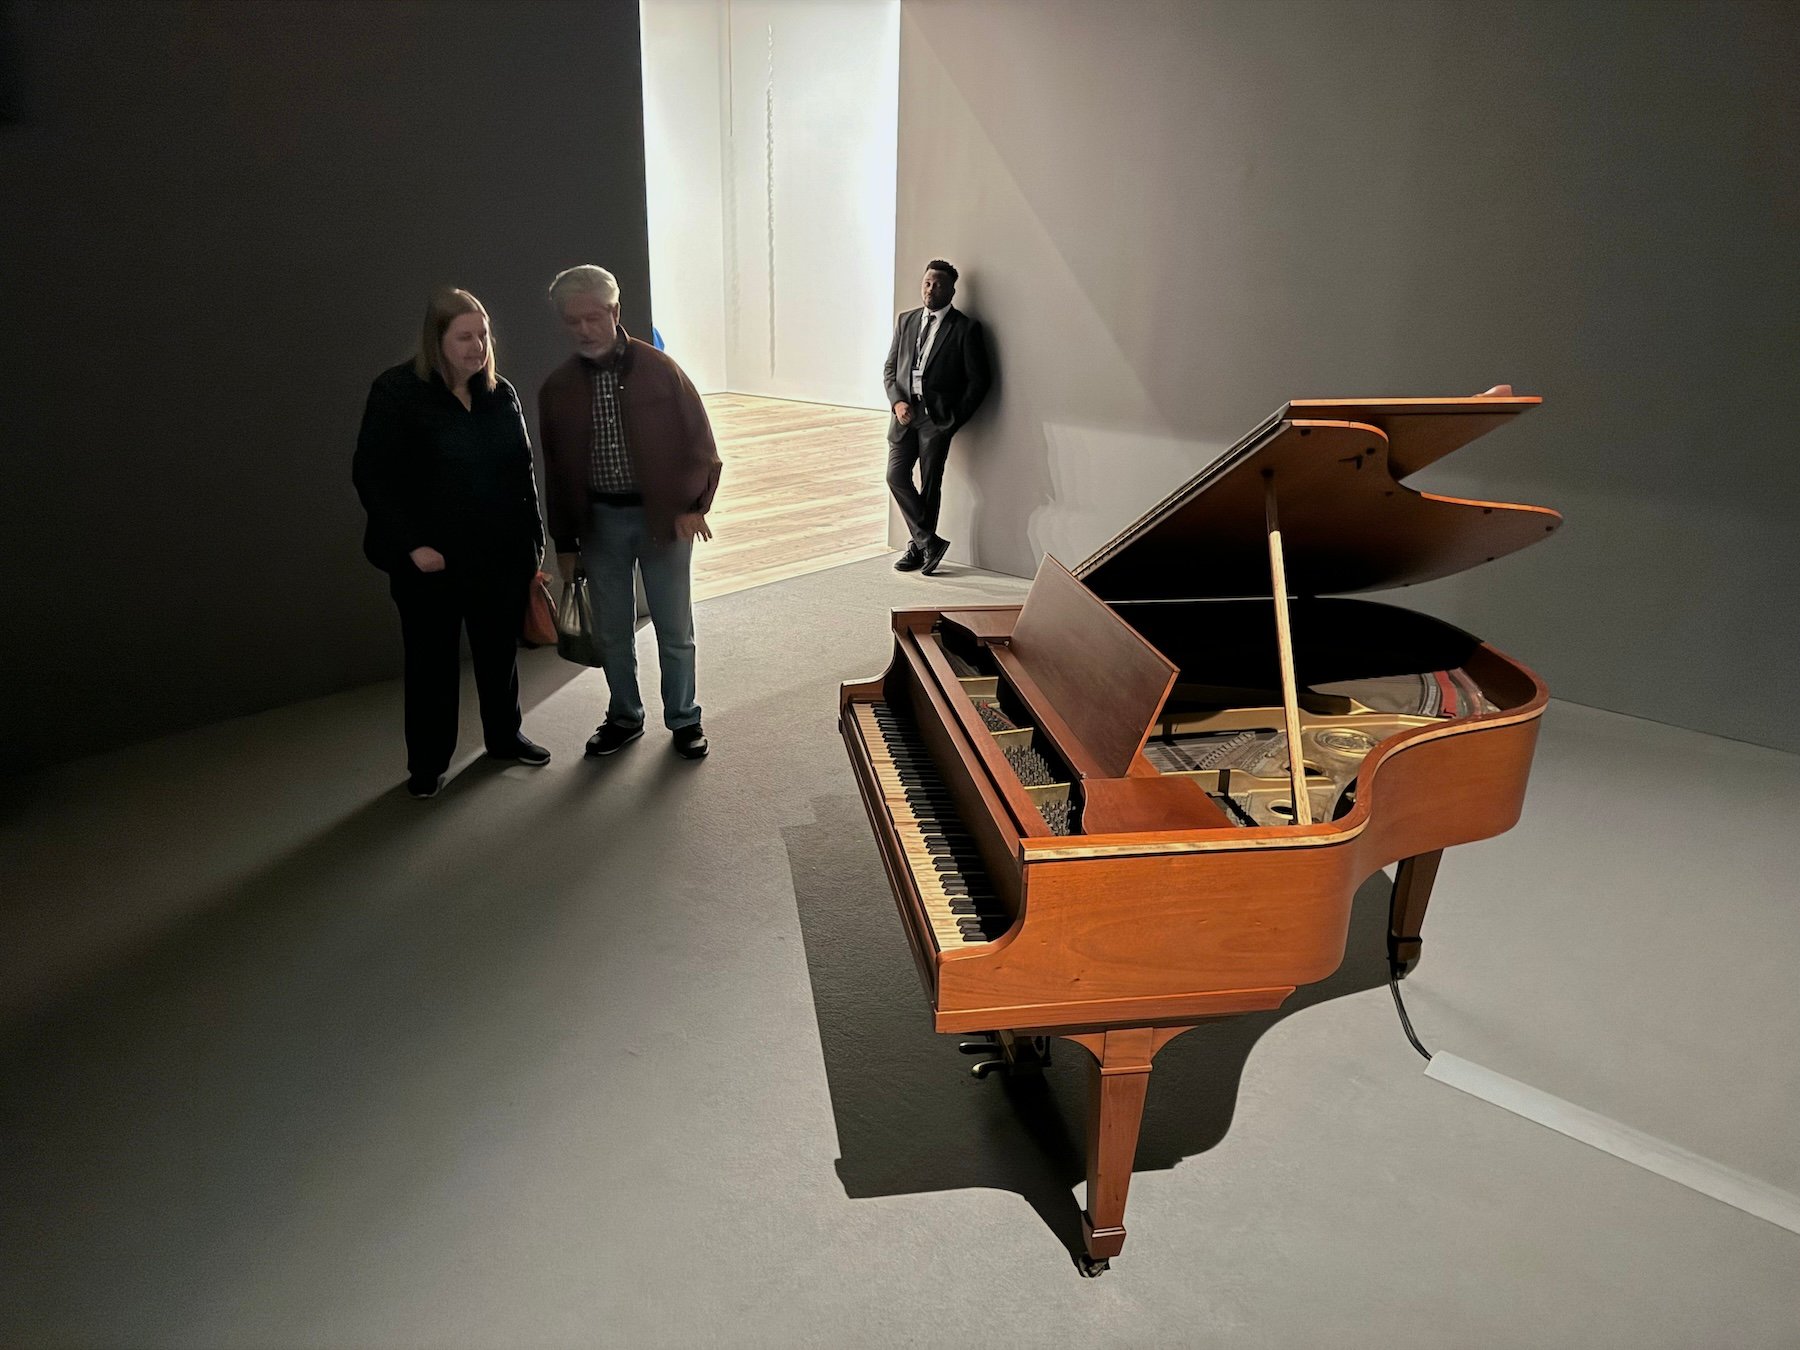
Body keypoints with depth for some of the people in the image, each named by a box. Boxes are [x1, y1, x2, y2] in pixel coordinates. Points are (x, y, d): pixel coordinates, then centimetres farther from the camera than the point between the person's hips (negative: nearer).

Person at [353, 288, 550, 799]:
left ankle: (505, 736, 37)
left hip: (500, 554, 4)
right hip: (431, 560, -4)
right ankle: (427, 764, 24)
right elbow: (372, 475, -11)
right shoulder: (397, 392, -9)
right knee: (433, 660, 8)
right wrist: (411, 545, -17)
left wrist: (532, 541, 4)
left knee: (500, 650, 17)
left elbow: (523, 471, 8)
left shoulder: (500, 394, 4)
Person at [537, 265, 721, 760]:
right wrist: (565, 542, 8)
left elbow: (700, 442, -3)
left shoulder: (659, 369, -7)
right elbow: (555, 469, 8)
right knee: (612, 632, 13)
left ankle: (684, 719, 24)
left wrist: (693, 506, -11)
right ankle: (624, 717, 31)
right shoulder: (557, 388, 1)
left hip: (663, 516, -2)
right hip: (599, 520, 3)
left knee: (675, 632, 7)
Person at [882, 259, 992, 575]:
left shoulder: (966, 328, -3)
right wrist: (898, 401, -4)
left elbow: (979, 380, -3)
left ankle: (918, 547, 16)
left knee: (929, 485, 1)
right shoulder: (906, 321, 12)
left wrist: (956, 418, -8)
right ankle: (929, 542, 6)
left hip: (938, 418, -4)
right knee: (896, 476, -4)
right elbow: (890, 367, 13)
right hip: (905, 412, 5)